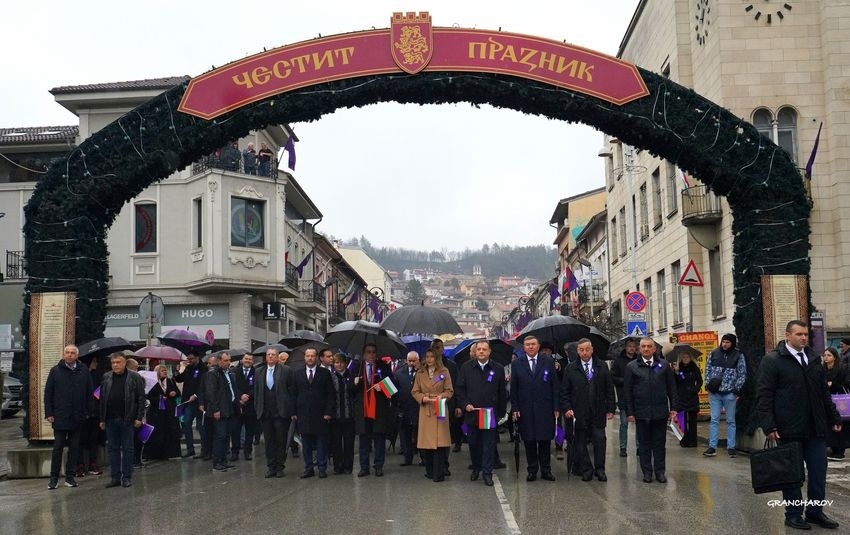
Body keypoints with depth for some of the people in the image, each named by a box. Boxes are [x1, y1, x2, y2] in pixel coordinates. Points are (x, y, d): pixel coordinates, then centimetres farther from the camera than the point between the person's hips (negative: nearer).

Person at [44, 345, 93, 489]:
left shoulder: (84, 371, 4)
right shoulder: (55, 371, 2)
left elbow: (89, 392, 7)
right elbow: (48, 393, 2)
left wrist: (88, 411, 2)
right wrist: (49, 413, -4)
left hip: (78, 417, 2)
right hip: (60, 417, -2)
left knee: (74, 447, 7)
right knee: (58, 447, 2)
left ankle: (70, 476, 16)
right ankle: (54, 478, 9)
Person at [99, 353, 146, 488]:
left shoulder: (135, 378, -3)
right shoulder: (106, 377, 8)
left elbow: (141, 398, -3)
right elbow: (102, 399, 11)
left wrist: (139, 417, -9)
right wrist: (102, 419, 6)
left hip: (127, 419, -3)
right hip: (111, 419, 3)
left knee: (127, 449, 4)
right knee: (113, 449, 8)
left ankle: (127, 477, 11)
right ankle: (115, 477, 15)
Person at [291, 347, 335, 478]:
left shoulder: (325, 373, 4)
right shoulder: (298, 374, 11)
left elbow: (330, 394, 0)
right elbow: (294, 395, 10)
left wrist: (328, 412, -7)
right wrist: (294, 413, 2)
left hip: (320, 414, -2)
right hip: (303, 414, 2)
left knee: (321, 442, 1)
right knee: (306, 444, 5)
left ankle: (322, 468, 8)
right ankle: (309, 468, 12)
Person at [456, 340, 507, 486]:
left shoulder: (498, 369, 1)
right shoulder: (466, 367, 2)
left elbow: (502, 392, 4)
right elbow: (459, 388, 6)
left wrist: (502, 412, 2)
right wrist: (465, 404, -7)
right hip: (471, 412, 1)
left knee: (489, 444, 0)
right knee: (473, 443, 12)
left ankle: (487, 473, 8)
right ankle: (476, 468, 31)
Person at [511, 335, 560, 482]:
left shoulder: (549, 362, 4)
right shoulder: (517, 365, 6)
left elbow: (555, 386, 3)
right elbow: (513, 389, 6)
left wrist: (556, 407, -2)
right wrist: (515, 408, -2)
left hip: (545, 409, 0)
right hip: (525, 410, 1)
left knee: (545, 440, 4)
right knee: (529, 441, 4)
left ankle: (546, 470, 14)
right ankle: (532, 470, 14)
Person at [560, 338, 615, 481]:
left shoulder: (602, 367, 6)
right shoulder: (570, 369, 4)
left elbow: (609, 389, 7)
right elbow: (564, 392, 5)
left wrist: (610, 409, 3)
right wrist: (567, 408, -6)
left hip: (598, 412, 0)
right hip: (579, 413, 0)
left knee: (600, 440, -3)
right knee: (580, 443, 3)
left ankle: (599, 469, 9)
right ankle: (586, 470, 13)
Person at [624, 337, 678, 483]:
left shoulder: (664, 365, 6)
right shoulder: (632, 367, 2)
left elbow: (671, 388, 8)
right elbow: (627, 391, 2)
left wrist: (674, 408, 2)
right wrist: (630, 412, -3)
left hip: (660, 411, 1)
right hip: (641, 412, -1)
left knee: (659, 443, 7)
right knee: (644, 443, 6)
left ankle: (660, 471, 15)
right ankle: (647, 472, 14)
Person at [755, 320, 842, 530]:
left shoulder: (814, 359, 13)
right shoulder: (772, 360, -6)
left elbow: (824, 392, 19)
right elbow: (763, 396, -10)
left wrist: (834, 417, 15)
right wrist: (769, 426, -16)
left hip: (816, 427, 6)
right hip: (789, 430, -5)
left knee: (819, 471, 8)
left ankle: (815, 511, 20)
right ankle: (794, 514, 15)